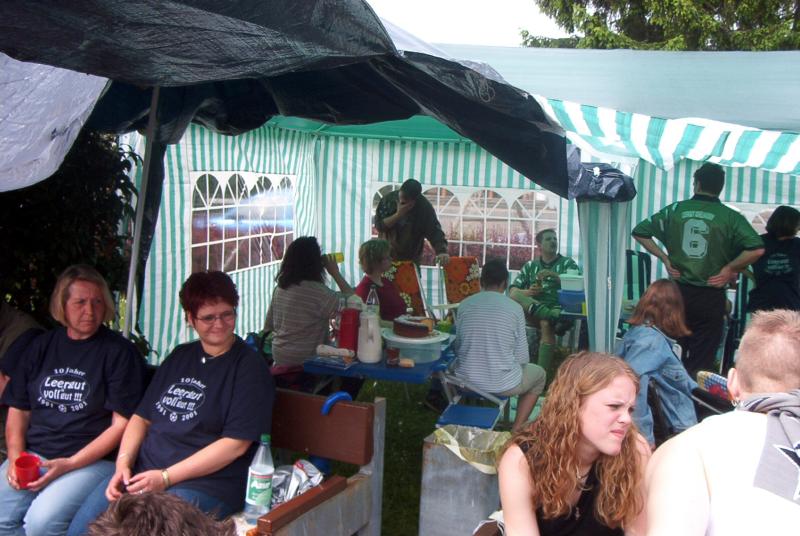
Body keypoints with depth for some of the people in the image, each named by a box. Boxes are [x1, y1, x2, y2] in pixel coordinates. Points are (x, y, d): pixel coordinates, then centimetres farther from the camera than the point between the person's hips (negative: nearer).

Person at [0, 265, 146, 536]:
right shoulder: (42, 346, 14)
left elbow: (122, 423, -7)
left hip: (92, 460, -5)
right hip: (33, 454, 5)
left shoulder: (119, 352, -2)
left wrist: (70, 464, -13)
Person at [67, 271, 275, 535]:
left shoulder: (250, 368, -5)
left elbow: (236, 443, -12)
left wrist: (166, 477, -14)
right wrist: (123, 463, -1)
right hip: (141, 473, 6)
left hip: (205, 485, -6)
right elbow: (141, 417, 18)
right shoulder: (180, 357, 17)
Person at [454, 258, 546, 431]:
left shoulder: (464, 305, -4)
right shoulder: (514, 308, -11)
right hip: (503, 385, -3)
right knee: (539, 374, 28)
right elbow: (522, 357, -7)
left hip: (466, 382, 3)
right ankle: (516, 430, 19)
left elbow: (457, 347, 5)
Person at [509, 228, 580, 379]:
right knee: (516, 296, -25)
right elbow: (513, 291, 9)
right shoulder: (530, 266, 20)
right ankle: (551, 316, -47)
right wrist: (528, 292, -11)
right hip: (532, 314, 3)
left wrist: (553, 275, -16)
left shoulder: (568, 263, 15)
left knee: (546, 324, -36)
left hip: (559, 309, -2)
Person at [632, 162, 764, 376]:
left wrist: (665, 258, 7)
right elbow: (757, 248, -17)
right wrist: (729, 268, -5)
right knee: (701, 362, 5)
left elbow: (639, 232, 5)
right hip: (711, 296, -2)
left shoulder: (675, 210, 1)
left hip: (677, 292, 2)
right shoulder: (730, 217, -5)